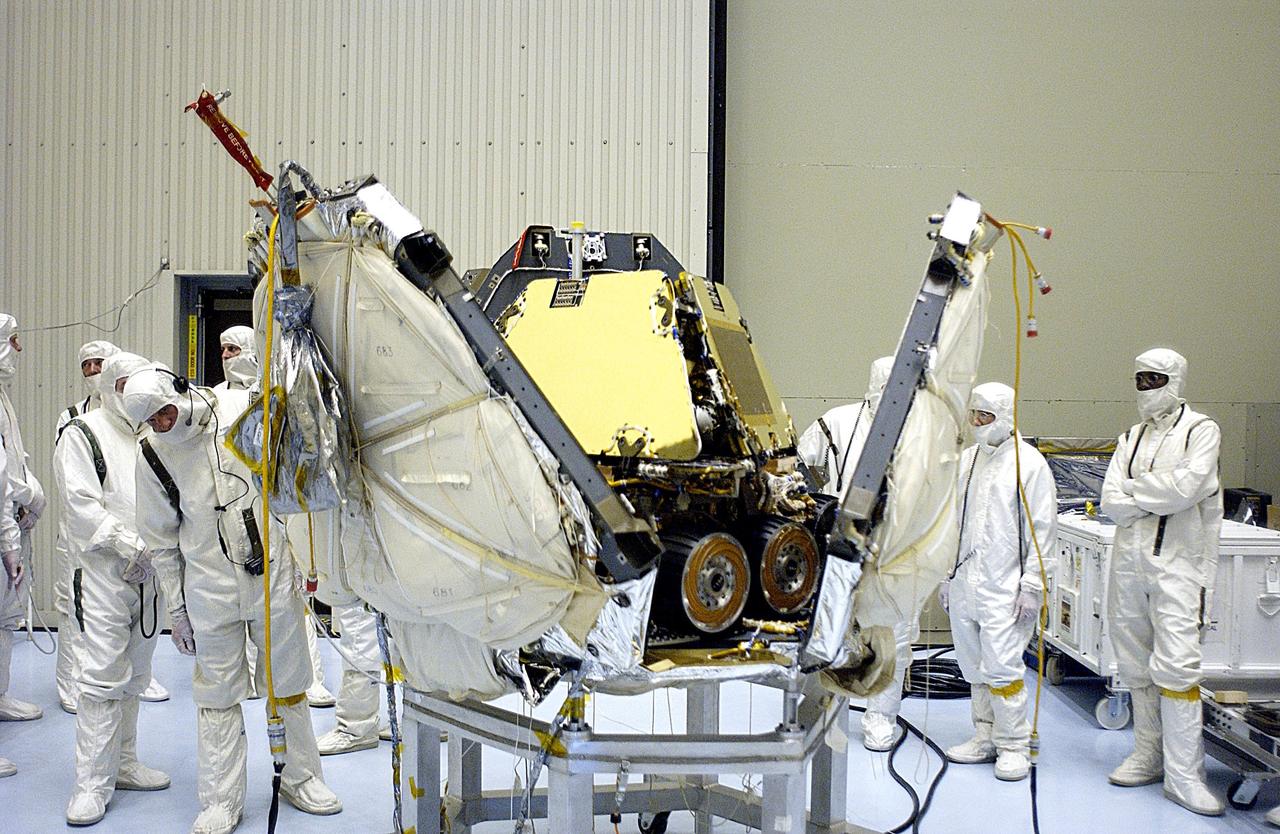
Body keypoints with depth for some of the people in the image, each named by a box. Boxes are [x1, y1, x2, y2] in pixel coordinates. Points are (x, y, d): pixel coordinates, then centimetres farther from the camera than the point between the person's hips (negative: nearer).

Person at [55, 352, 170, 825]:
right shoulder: (82, 434, -3)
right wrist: (126, 545, -16)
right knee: (102, 676, -9)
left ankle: (123, 764, 26)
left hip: (144, 573, 7)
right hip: (102, 574, -7)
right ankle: (93, 783, -3)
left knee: (134, 675, 14)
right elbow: (81, 504, -12)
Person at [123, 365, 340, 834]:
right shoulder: (153, 457, -2)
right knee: (218, 694, 6)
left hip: (273, 572, 0)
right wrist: (176, 608, 7)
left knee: (289, 684, 11)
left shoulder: (247, 411, -6)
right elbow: (161, 541, 7)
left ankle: (300, 778, 28)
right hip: (210, 589, 0)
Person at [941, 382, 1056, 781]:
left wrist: (1032, 585, -11)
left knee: (1001, 665, -9)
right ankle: (985, 738, 22)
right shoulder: (966, 460, 13)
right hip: (965, 581, 6)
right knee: (975, 667, 11)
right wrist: (946, 574, 17)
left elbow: (1041, 528, -7)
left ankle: (1014, 746, 3)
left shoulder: (1029, 463, -6)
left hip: (1005, 586, -6)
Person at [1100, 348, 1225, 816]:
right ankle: (1149, 756, 21)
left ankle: (1183, 774, -7)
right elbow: (1111, 503, 4)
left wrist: (1135, 489, -3)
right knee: (1135, 665, 9)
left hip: (1177, 562, -6)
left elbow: (1186, 488, -16)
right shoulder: (1131, 438, 16)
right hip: (1129, 558, 6)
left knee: (1175, 663, -12)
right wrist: (1158, 497, -10)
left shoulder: (1201, 430, 0)